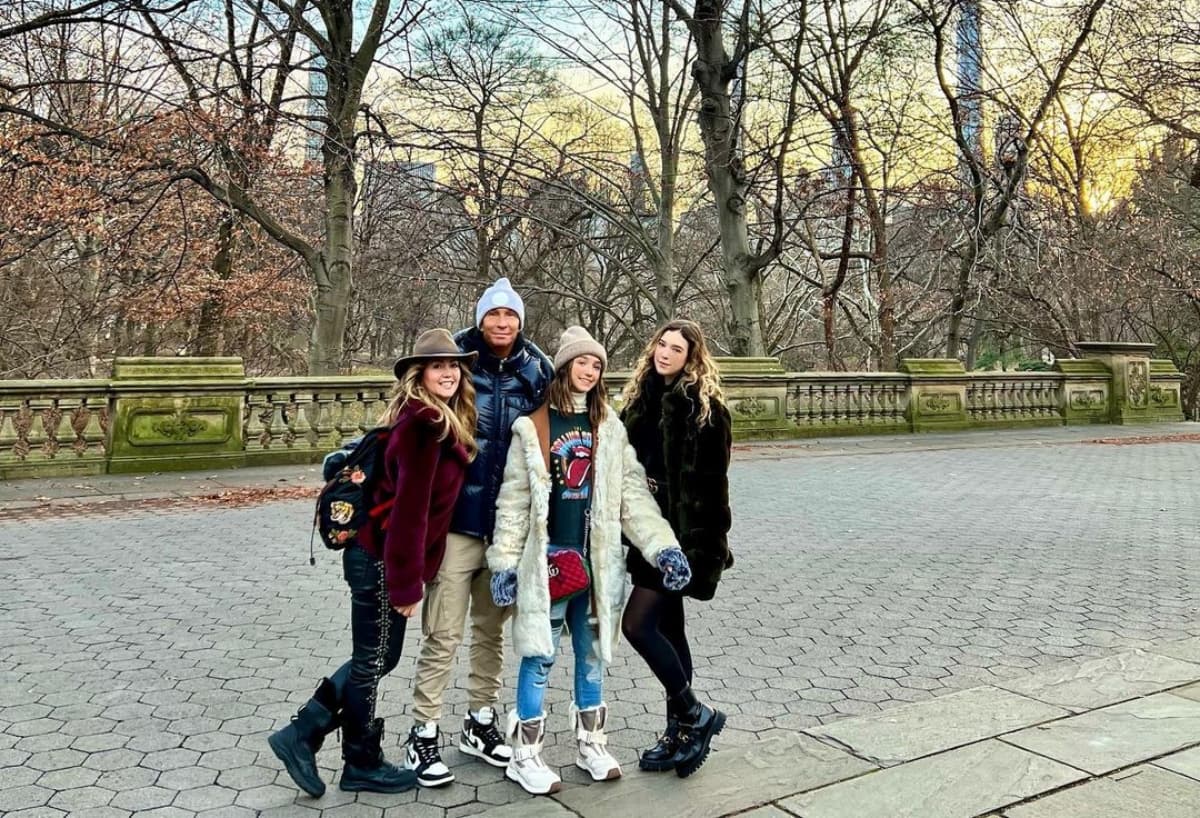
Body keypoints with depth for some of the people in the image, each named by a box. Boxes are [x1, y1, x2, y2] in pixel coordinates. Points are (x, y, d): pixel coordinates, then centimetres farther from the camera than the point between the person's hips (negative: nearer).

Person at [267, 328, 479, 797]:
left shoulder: (442, 421, 10)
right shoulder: (422, 423, -19)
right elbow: (408, 508, -23)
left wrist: (409, 573, 12)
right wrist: (407, 581, -20)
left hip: (380, 556, 9)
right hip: (383, 560, -9)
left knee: (378, 659, 19)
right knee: (372, 663, 8)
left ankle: (301, 735, 26)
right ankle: (363, 765, 26)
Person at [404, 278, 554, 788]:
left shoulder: (537, 371, 3)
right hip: (456, 520, -3)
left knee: (492, 629, 16)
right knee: (443, 634, 0)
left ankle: (480, 723, 31)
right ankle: (423, 735, 15)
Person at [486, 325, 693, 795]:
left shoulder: (610, 428, 7)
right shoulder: (533, 426, -3)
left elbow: (633, 494, 4)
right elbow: (514, 499, -2)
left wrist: (663, 546, -5)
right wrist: (505, 561, -5)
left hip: (596, 559, 4)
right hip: (548, 558, -3)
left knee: (592, 652, 14)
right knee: (539, 656, 3)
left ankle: (591, 745, 30)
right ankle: (526, 756, 17)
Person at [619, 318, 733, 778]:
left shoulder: (705, 407, -10)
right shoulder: (641, 399, 11)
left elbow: (712, 483, -13)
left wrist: (710, 545, -16)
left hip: (684, 533, -8)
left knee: (637, 623, -11)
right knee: (667, 627, 13)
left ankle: (695, 716, 6)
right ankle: (680, 731, 25)